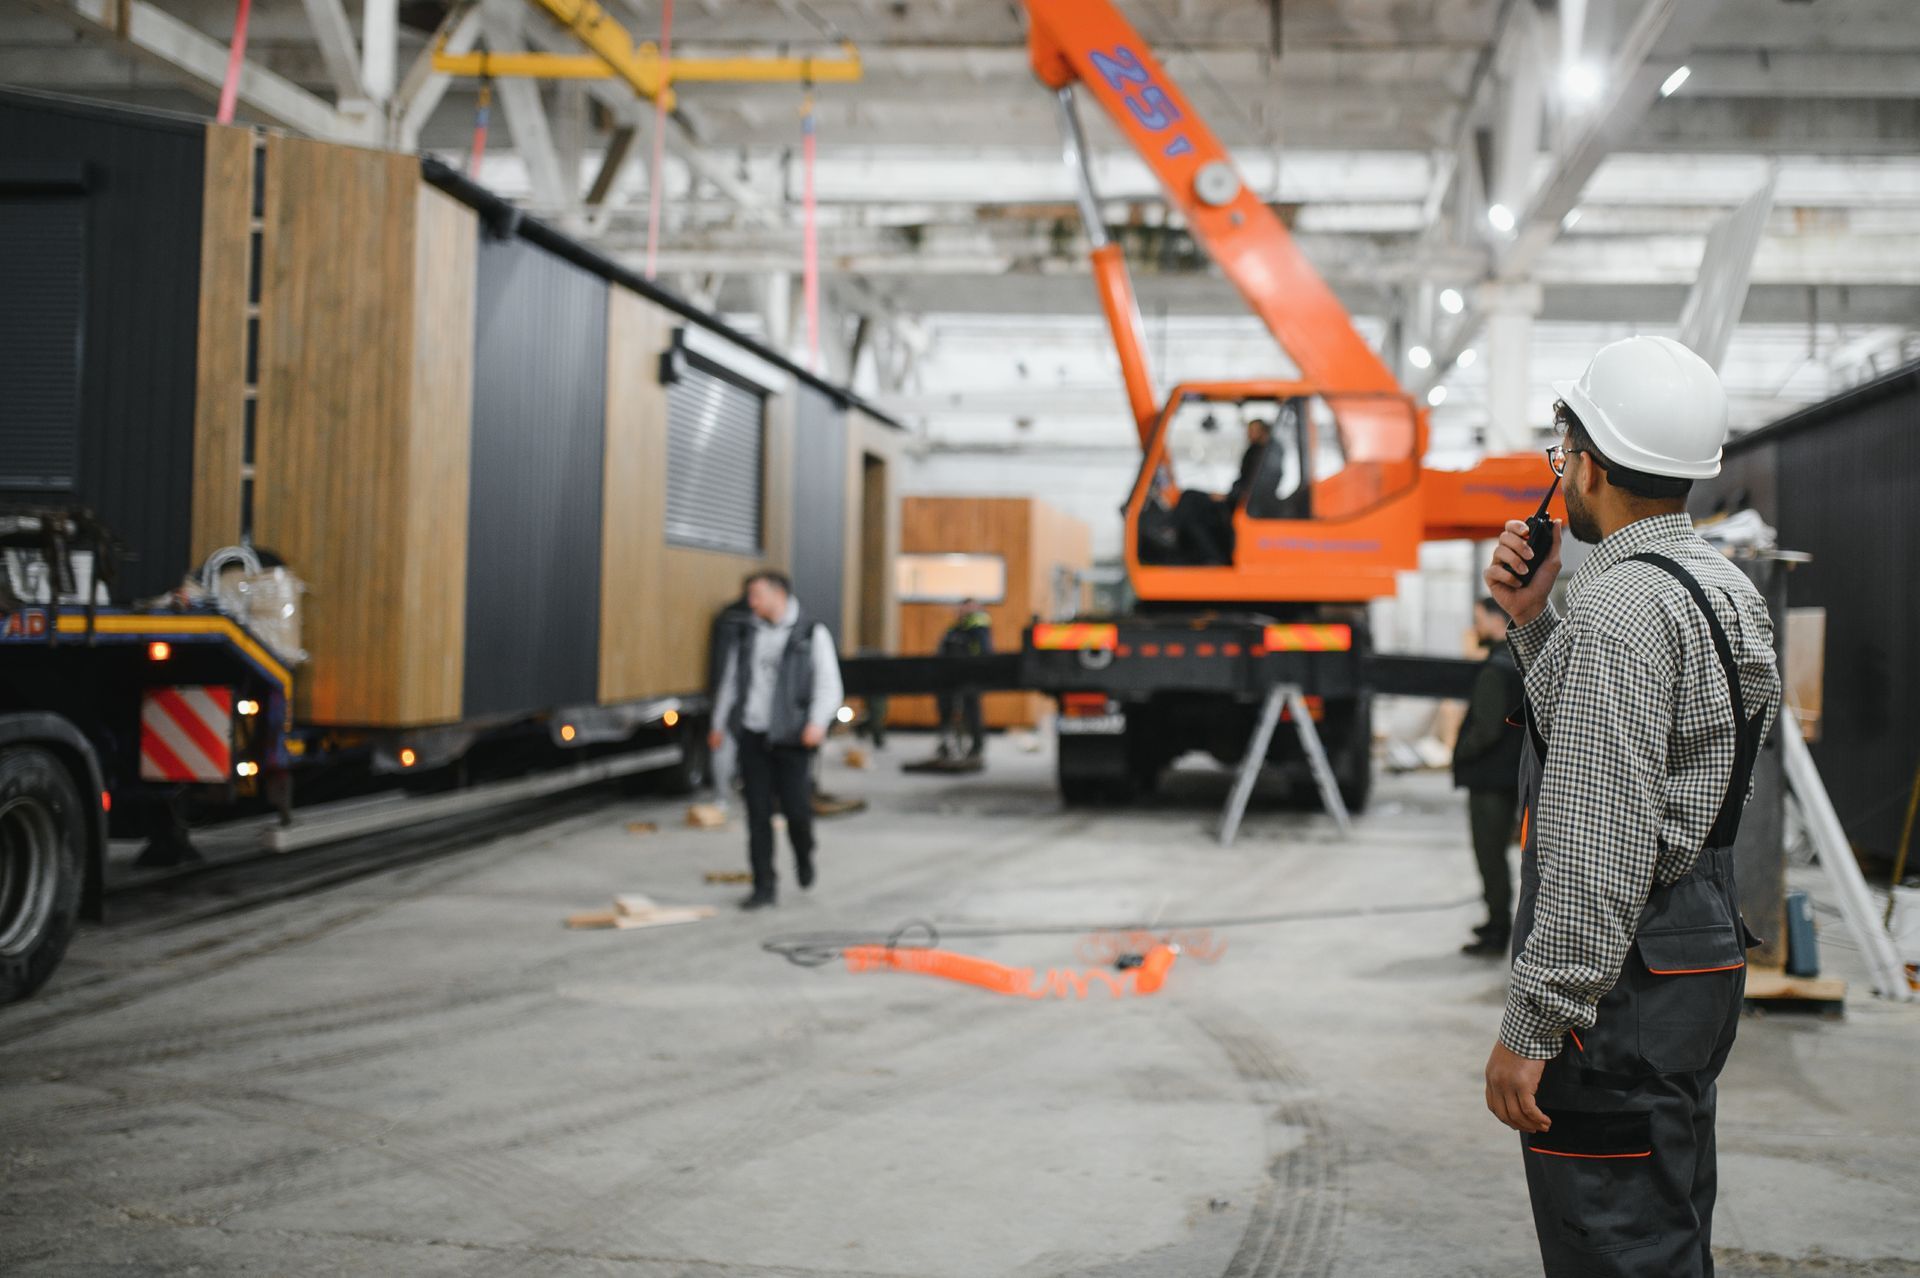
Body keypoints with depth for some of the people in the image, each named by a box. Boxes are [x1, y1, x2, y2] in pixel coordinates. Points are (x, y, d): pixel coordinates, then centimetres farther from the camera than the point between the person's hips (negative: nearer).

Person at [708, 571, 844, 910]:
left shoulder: (812, 634, 0)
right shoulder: (748, 636, 14)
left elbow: (829, 685, -6)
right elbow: (730, 683, 22)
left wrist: (818, 722, -21)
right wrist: (719, 724, 18)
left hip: (791, 738, -4)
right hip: (752, 736, 4)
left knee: (796, 807, -6)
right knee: (758, 813, 1)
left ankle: (804, 857, 27)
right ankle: (765, 886, 8)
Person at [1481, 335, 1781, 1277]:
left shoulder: (1623, 607, -19)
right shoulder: (1718, 586, 13)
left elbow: (1597, 850, -24)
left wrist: (1529, 1027, -21)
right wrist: (1531, 621, 13)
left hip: (1624, 981, -10)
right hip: (1702, 951, 10)